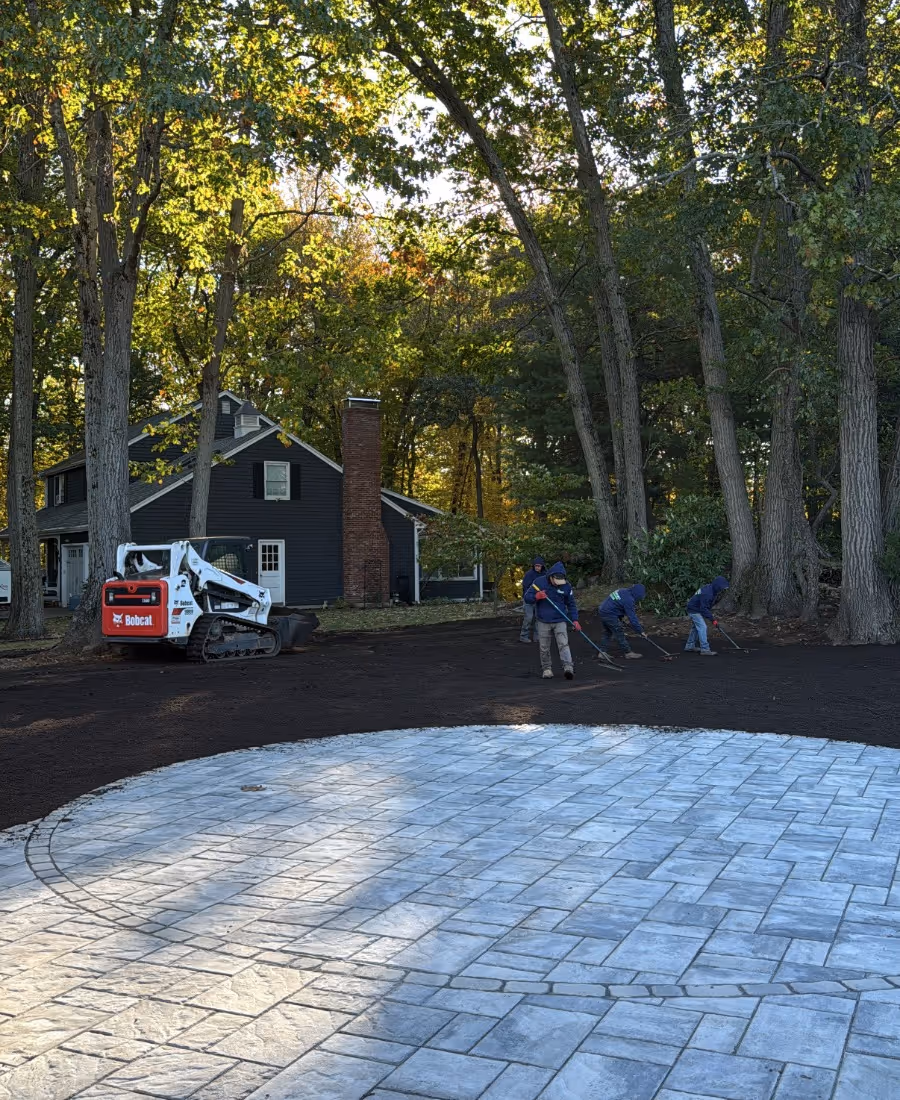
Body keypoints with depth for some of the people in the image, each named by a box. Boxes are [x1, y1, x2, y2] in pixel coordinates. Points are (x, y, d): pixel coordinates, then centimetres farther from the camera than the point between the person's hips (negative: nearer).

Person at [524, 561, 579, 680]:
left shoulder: (566, 586, -4)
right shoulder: (539, 582, -8)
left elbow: (571, 604, 5)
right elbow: (527, 597, -4)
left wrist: (574, 620, -4)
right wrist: (536, 596, -25)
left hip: (560, 621, 0)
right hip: (543, 622, 0)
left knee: (563, 644, -13)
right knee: (544, 648, 5)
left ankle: (568, 667, -19)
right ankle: (547, 669, 18)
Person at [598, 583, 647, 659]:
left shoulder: (623, 591, 9)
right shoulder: (628, 600, -19)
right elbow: (632, 617, -17)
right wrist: (641, 631, -12)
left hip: (602, 611, 9)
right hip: (610, 615, -9)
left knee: (607, 633, 18)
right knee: (620, 633, -1)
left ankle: (603, 652, 20)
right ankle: (628, 653, 5)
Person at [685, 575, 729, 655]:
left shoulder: (711, 590, 0)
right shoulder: (707, 593, -31)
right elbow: (704, 609, -30)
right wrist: (712, 620, -29)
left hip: (696, 609, 11)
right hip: (694, 610, -11)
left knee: (695, 628, 19)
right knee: (702, 627, -15)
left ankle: (690, 646, 31)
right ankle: (705, 650, -17)